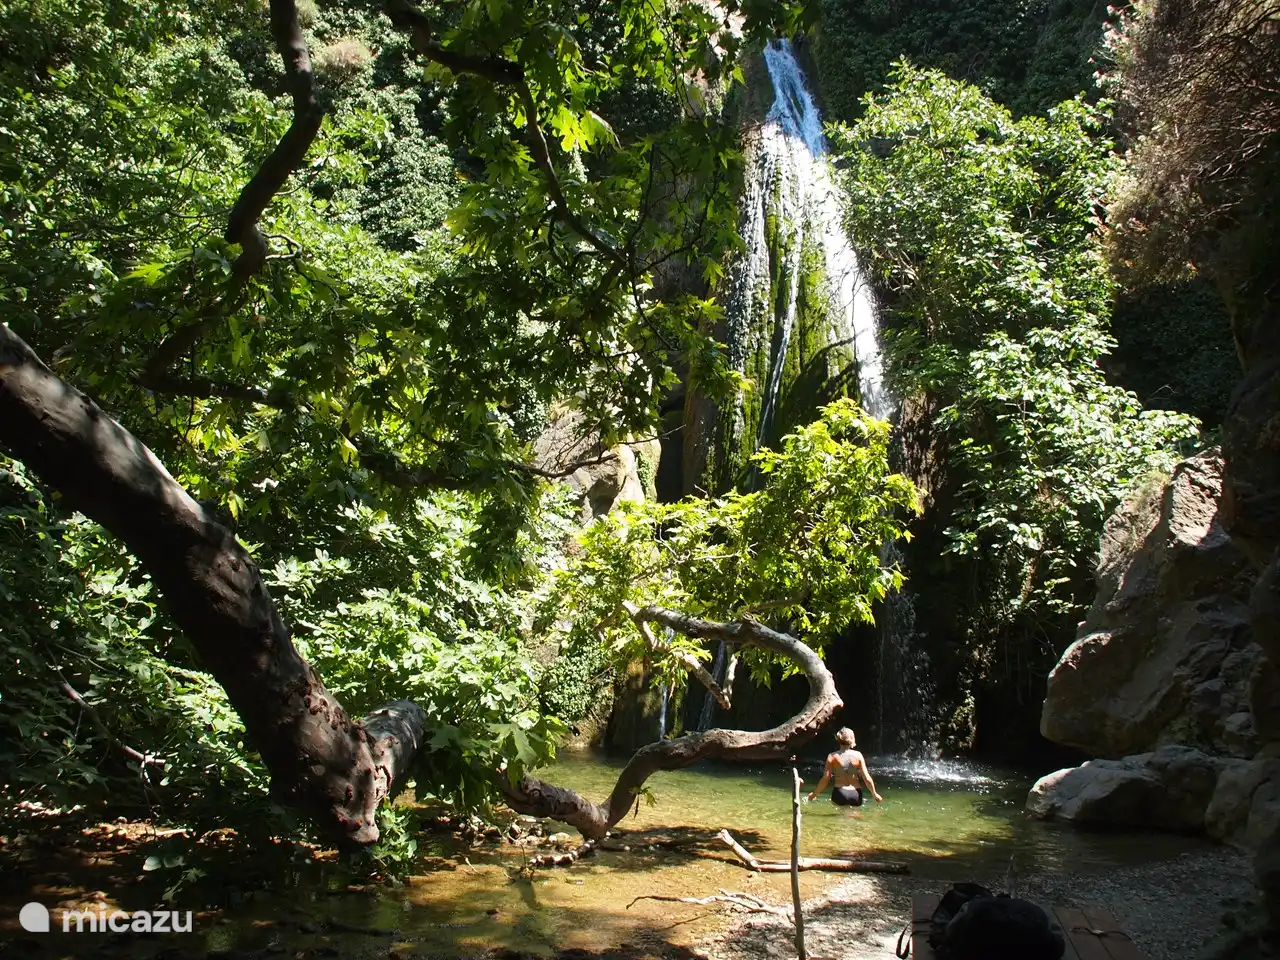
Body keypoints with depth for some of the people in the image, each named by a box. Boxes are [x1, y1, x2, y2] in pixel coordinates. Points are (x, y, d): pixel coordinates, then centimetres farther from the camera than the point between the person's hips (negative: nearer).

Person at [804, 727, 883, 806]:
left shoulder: (832, 757, -5)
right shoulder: (858, 755, -1)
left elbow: (825, 779, -7)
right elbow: (867, 779, -1)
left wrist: (813, 794, 5)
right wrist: (875, 794, 14)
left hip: (840, 796, -2)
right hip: (856, 796, 2)